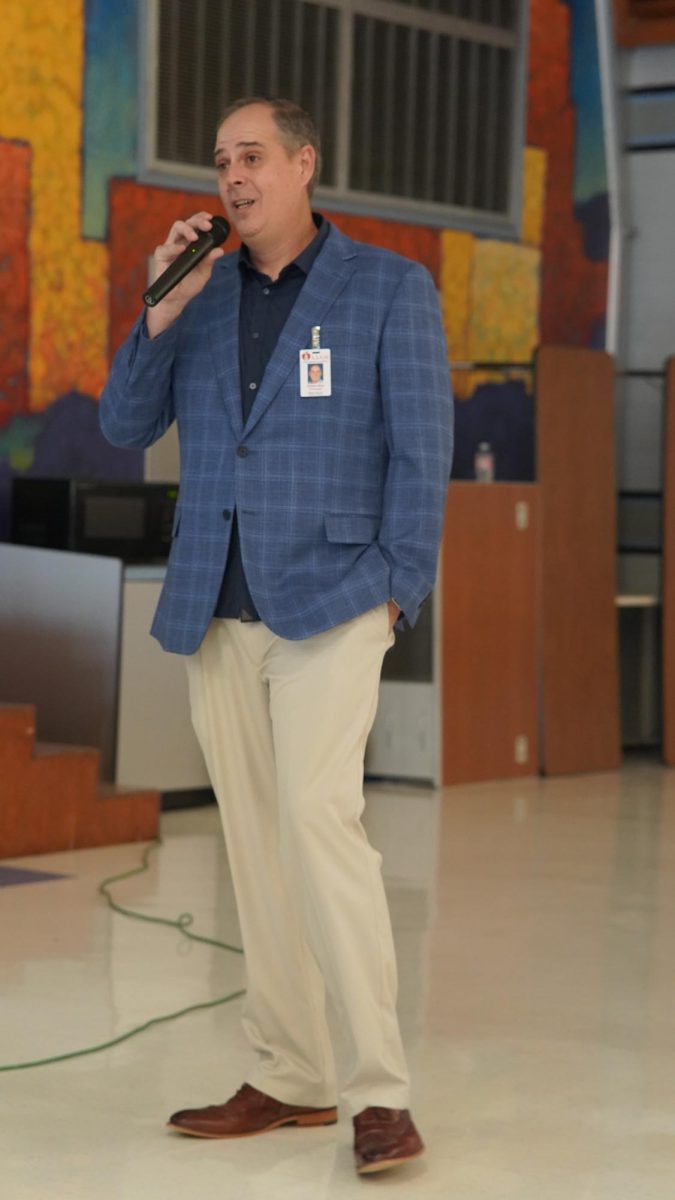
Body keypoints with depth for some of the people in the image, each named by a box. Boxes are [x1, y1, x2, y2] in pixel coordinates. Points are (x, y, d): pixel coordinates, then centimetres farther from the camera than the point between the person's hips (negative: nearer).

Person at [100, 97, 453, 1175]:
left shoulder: (390, 288, 0)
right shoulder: (202, 291, 12)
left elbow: (421, 452, -2)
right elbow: (126, 427, 8)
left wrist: (396, 592, -9)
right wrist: (163, 312, -6)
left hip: (326, 602, -5)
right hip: (216, 612, 5)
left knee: (320, 820, -18)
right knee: (254, 842, 7)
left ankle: (381, 1091, -13)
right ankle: (292, 1080, 16)